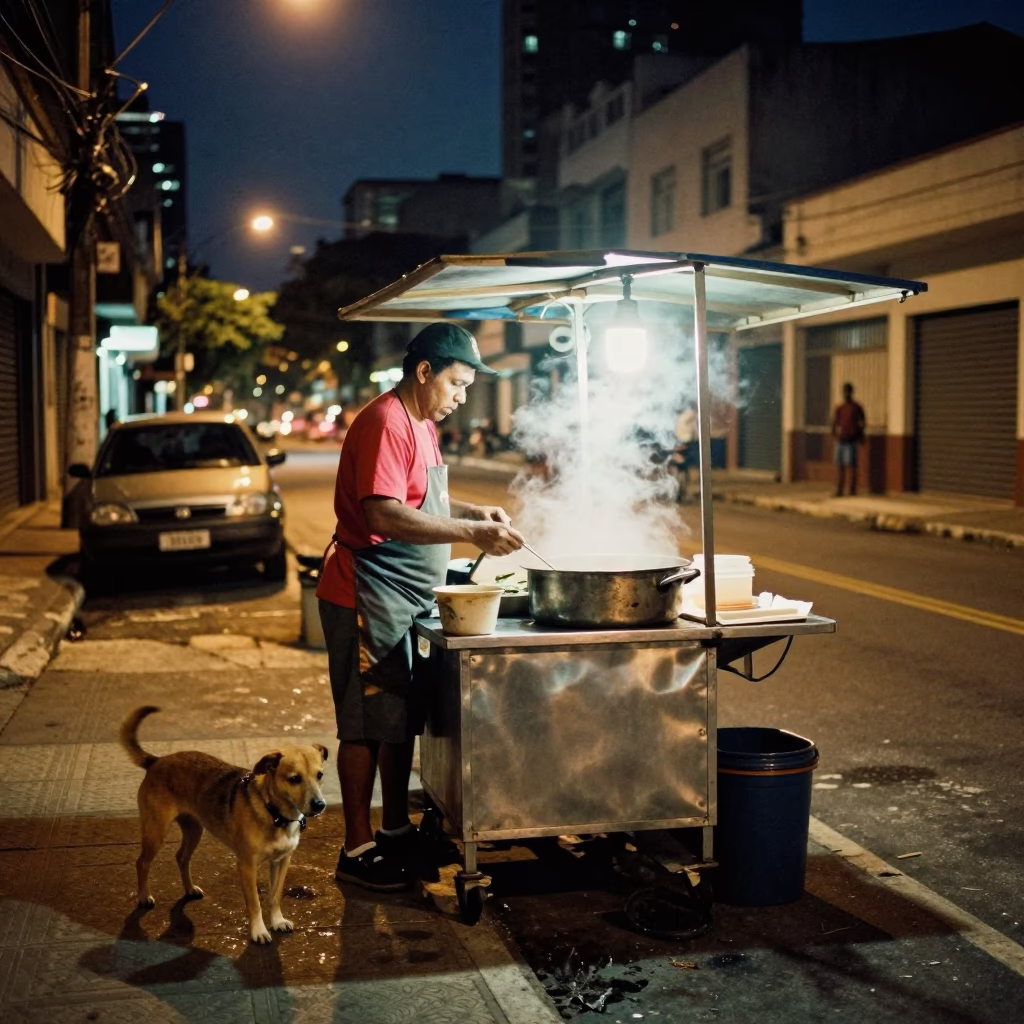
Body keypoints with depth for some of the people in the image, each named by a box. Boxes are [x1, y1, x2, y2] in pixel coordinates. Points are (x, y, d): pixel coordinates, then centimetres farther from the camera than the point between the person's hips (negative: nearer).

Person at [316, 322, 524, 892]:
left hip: (404, 601, 10)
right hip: (367, 596, -10)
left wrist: (474, 512, 10)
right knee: (366, 726, -3)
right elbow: (384, 515, -28)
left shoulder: (422, 425, 15)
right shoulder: (386, 424, -18)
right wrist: (471, 533, -30)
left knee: (403, 719, 16)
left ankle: (397, 831, 28)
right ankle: (358, 850, 7)